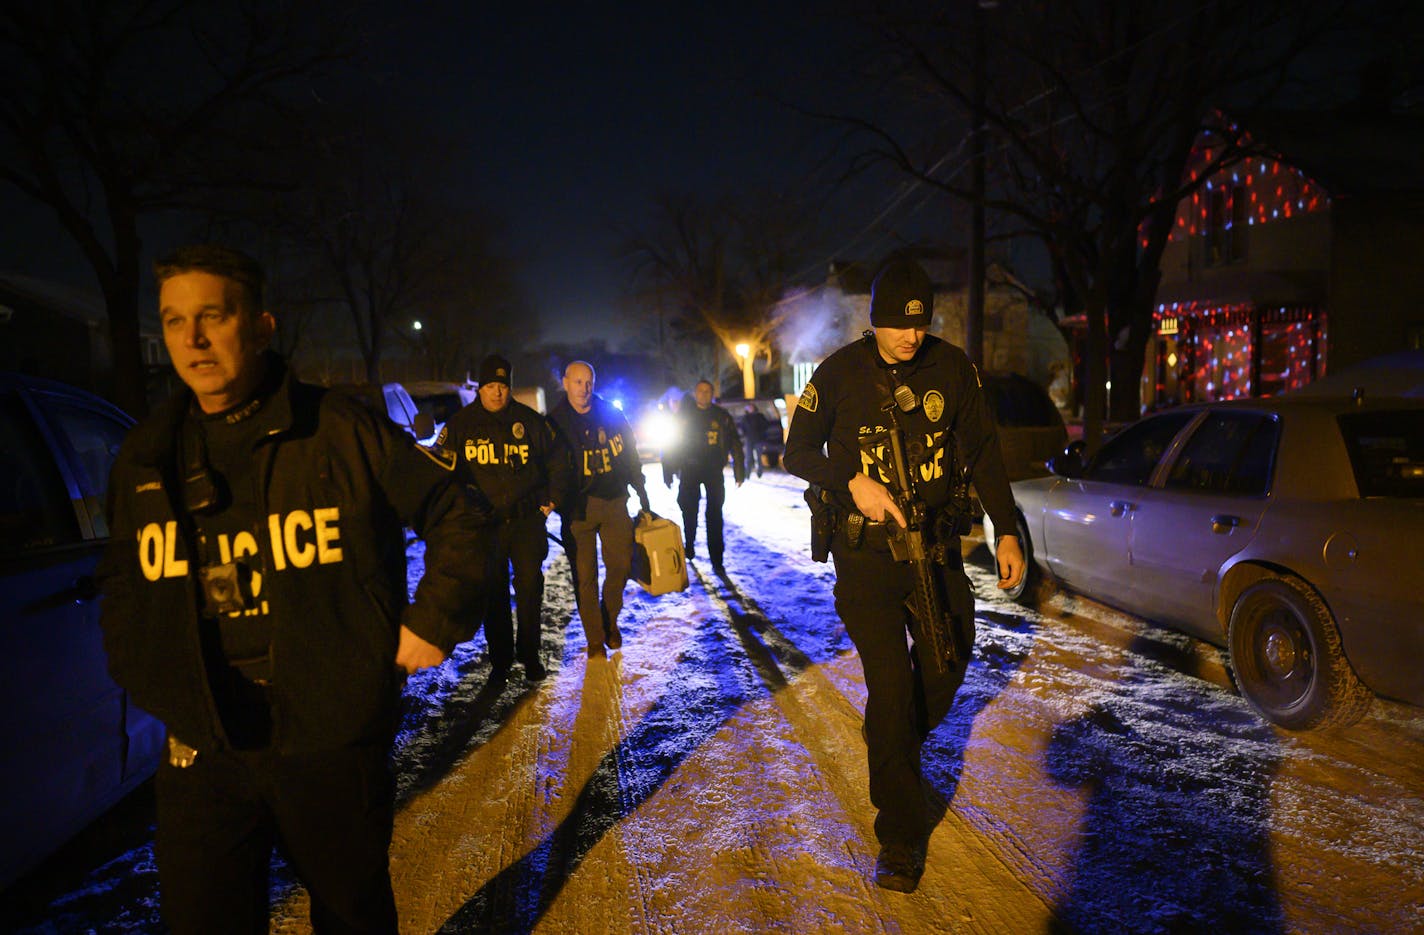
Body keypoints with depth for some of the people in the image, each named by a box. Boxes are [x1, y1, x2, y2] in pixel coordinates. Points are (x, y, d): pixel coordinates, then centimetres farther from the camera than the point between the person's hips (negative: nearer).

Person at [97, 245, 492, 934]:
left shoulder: (342, 431, -8)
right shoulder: (145, 455, 5)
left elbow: (458, 515, -1)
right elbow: (121, 581, 20)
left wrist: (434, 618, -5)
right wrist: (139, 672, 8)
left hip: (336, 745, -2)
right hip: (201, 751, 3)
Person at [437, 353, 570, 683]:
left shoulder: (529, 420, 4)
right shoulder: (460, 424, 3)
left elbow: (557, 460, 14)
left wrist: (551, 499, 8)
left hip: (527, 519, 0)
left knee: (530, 587, 4)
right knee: (493, 593, 6)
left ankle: (530, 654, 19)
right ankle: (500, 658, 20)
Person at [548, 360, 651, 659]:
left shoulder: (612, 415, 5)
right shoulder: (555, 422, -1)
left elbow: (631, 459, 10)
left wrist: (643, 499, 10)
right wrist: (555, 502, -10)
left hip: (614, 502, 2)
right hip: (577, 508, -2)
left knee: (620, 565, 5)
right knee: (585, 575, 0)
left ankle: (610, 620, 29)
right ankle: (595, 638, 12)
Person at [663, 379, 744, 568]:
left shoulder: (722, 416, 2)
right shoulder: (683, 415, 2)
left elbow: (734, 443, 4)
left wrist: (739, 471, 0)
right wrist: (669, 473, -2)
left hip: (714, 470, 0)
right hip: (689, 470, 0)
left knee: (715, 515, 0)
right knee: (689, 511, 8)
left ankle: (716, 559, 3)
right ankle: (689, 546, 31)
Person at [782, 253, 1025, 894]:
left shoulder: (951, 367, 0)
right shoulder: (840, 373, -7)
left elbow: (982, 450, 7)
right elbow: (799, 452, -1)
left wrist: (1006, 531, 2)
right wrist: (854, 481, -19)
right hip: (864, 550, -3)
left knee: (949, 661, 13)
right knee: (890, 684, -5)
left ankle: (896, 749, 44)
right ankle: (901, 835, 10)